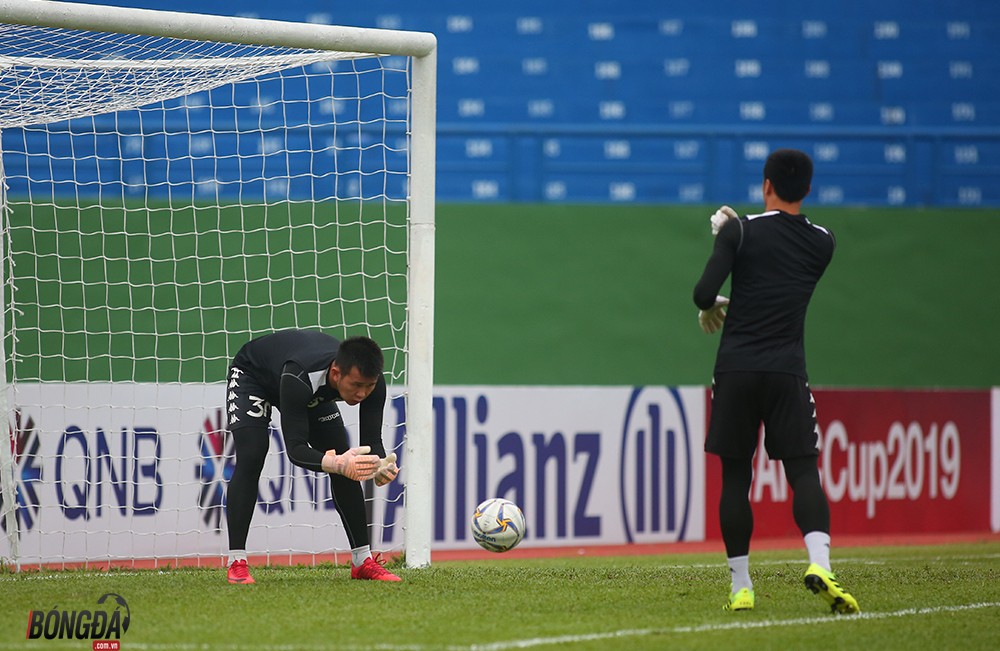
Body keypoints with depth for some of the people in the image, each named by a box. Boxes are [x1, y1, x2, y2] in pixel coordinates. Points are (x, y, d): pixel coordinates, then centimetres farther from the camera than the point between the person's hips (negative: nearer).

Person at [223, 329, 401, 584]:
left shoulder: (371, 380, -33)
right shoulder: (300, 378, -48)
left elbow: (372, 441, -26)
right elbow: (295, 449, -48)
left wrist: (381, 466, -49)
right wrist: (336, 463, -65)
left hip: (314, 395, 5)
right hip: (252, 375, -5)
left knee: (347, 465, -5)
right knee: (250, 459, -25)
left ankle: (362, 561, 4)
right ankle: (236, 563, -21)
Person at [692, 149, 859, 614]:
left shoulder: (742, 232, -2)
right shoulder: (822, 243, 9)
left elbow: (704, 293, -8)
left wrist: (709, 308, 14)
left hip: (735, 370, -1)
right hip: (787, 371, 1)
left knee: (735, 477, 6)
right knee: (803, 471, 0)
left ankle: (741, 587, 6)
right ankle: (820, 564, -24)